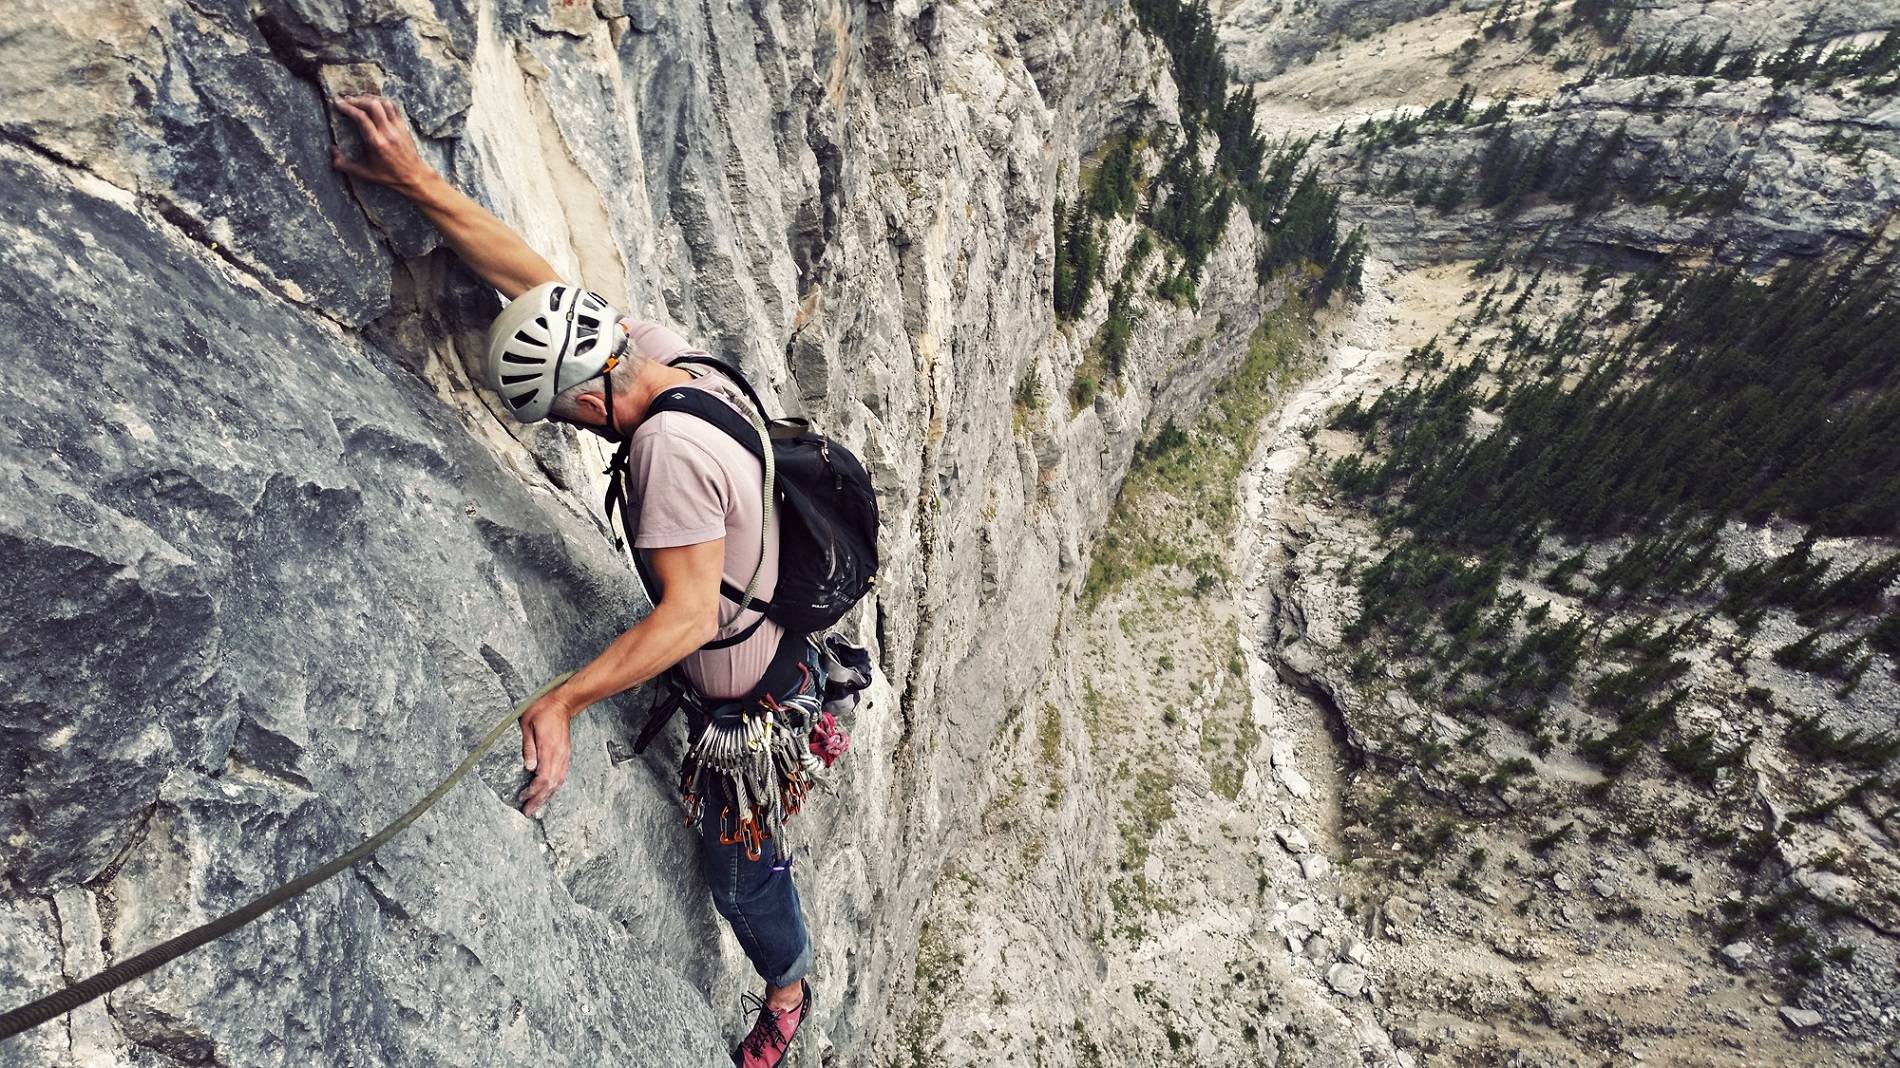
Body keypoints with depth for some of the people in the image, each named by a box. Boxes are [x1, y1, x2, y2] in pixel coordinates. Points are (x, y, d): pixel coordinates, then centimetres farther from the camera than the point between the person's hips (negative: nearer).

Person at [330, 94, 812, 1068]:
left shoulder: (668, 444, -35)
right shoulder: (668, 355, -10)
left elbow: (690, 614, -38)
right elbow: (537, 282, -5)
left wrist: (561, 703, -39)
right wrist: (417, 182, -8)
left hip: (750, 704, -7)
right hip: (781, 648, 7)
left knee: (739, 869, 20)